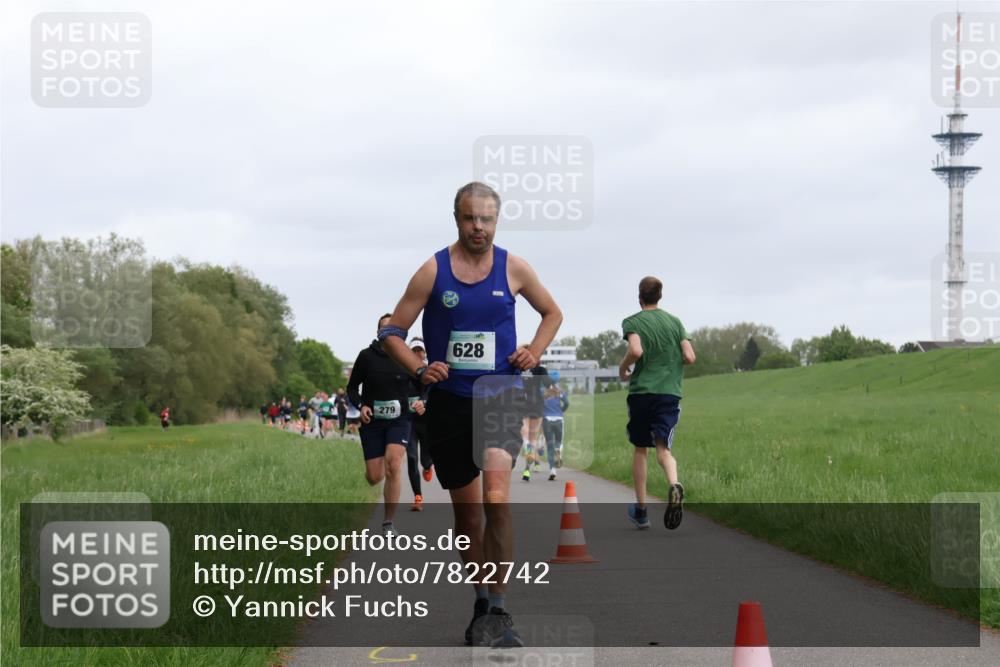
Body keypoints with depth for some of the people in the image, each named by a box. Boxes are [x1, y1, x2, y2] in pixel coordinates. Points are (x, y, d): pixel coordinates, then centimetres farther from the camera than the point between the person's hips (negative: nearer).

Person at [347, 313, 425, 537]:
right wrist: (360, 406, -13)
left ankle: (389, 523, -13)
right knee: (374, 478, -1)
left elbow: (420, 387, 12)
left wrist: (420, 403, -9)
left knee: (394, 465, -23)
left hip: (399, 420, 0)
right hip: (372, 420, 0)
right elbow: (352, 387, 5)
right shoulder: (366, 356, -3)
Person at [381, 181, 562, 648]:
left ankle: (497, 611, -18)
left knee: (495, 499, -21)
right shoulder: (433, 271, -2)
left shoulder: (513, 268, 1)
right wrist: (419, 369, -14)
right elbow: (392, 333, 2)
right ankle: (481, 604, 26)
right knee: (467, 511, 9)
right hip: (449, 400, 1)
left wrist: (534, 351, 1)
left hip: (500, 395, -1)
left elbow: (552, 313, 18)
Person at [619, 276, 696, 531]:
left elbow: (636, 350, -19)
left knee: (640, 449, 12)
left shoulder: (632, 322, -1)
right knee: (663, 447, -3)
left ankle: (640, 510, 16)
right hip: (670, 392, 2)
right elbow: (690, 357, 2)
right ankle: (673, 485, -37)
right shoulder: (675, 321, 9)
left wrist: (623, 368, -1)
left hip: (641, 391, -2)